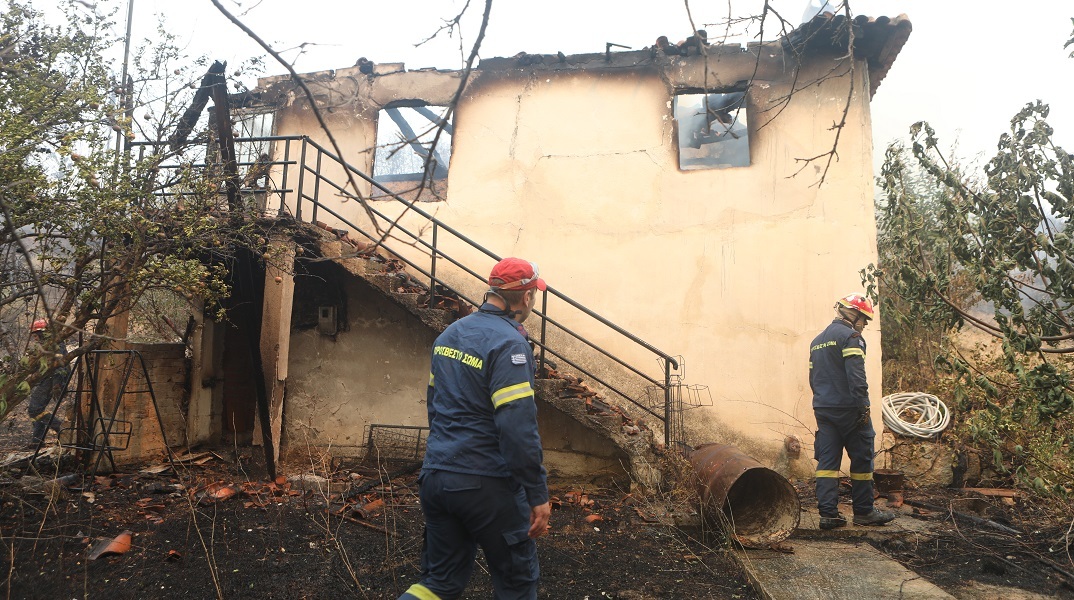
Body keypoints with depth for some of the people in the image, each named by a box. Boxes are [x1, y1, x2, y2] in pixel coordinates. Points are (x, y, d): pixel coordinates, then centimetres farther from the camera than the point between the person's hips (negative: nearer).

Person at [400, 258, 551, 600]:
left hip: (434, 478, 8)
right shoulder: (509, 343, -18)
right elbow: (518, 427, -24)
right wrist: (538, 495, -17)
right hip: (484, 484, -7)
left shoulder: (449, 333, 9)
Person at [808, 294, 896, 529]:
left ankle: (828, 514, 3)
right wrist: (863, 406, -17)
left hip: (823, 410, 8)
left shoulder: (817, 340, 19)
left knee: (827, 461, 5)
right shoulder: (850, 336, -8)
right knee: (862, 460, 6)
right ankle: (864, 511, 15)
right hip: (848, 408, -7)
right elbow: (856, 376, -18)